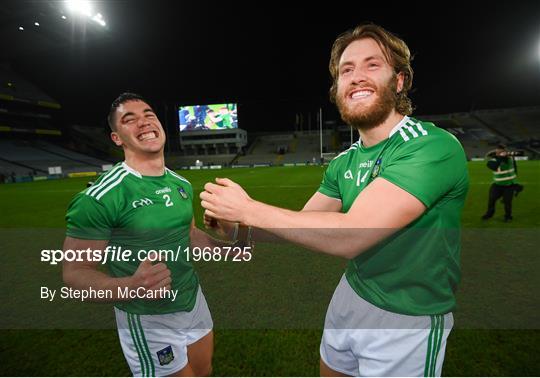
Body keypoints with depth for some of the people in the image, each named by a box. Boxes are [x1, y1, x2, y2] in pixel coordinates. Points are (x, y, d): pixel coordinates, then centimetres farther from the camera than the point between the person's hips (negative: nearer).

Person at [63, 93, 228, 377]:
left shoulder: (181, 184, 0)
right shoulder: (100, 197, -22)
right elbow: (75, 271, -17)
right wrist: (130, 287, -35)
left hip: (193, 299, 7)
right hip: (148, 319, -6)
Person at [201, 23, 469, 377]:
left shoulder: (433, 146, -25)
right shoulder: (345, 163, -1)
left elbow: (350, 235, -34)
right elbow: (303, 221, 3)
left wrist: (247, 209, -26)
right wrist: (237, 230, -14)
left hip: (407, 321, -6)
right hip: (349, 299, 7)